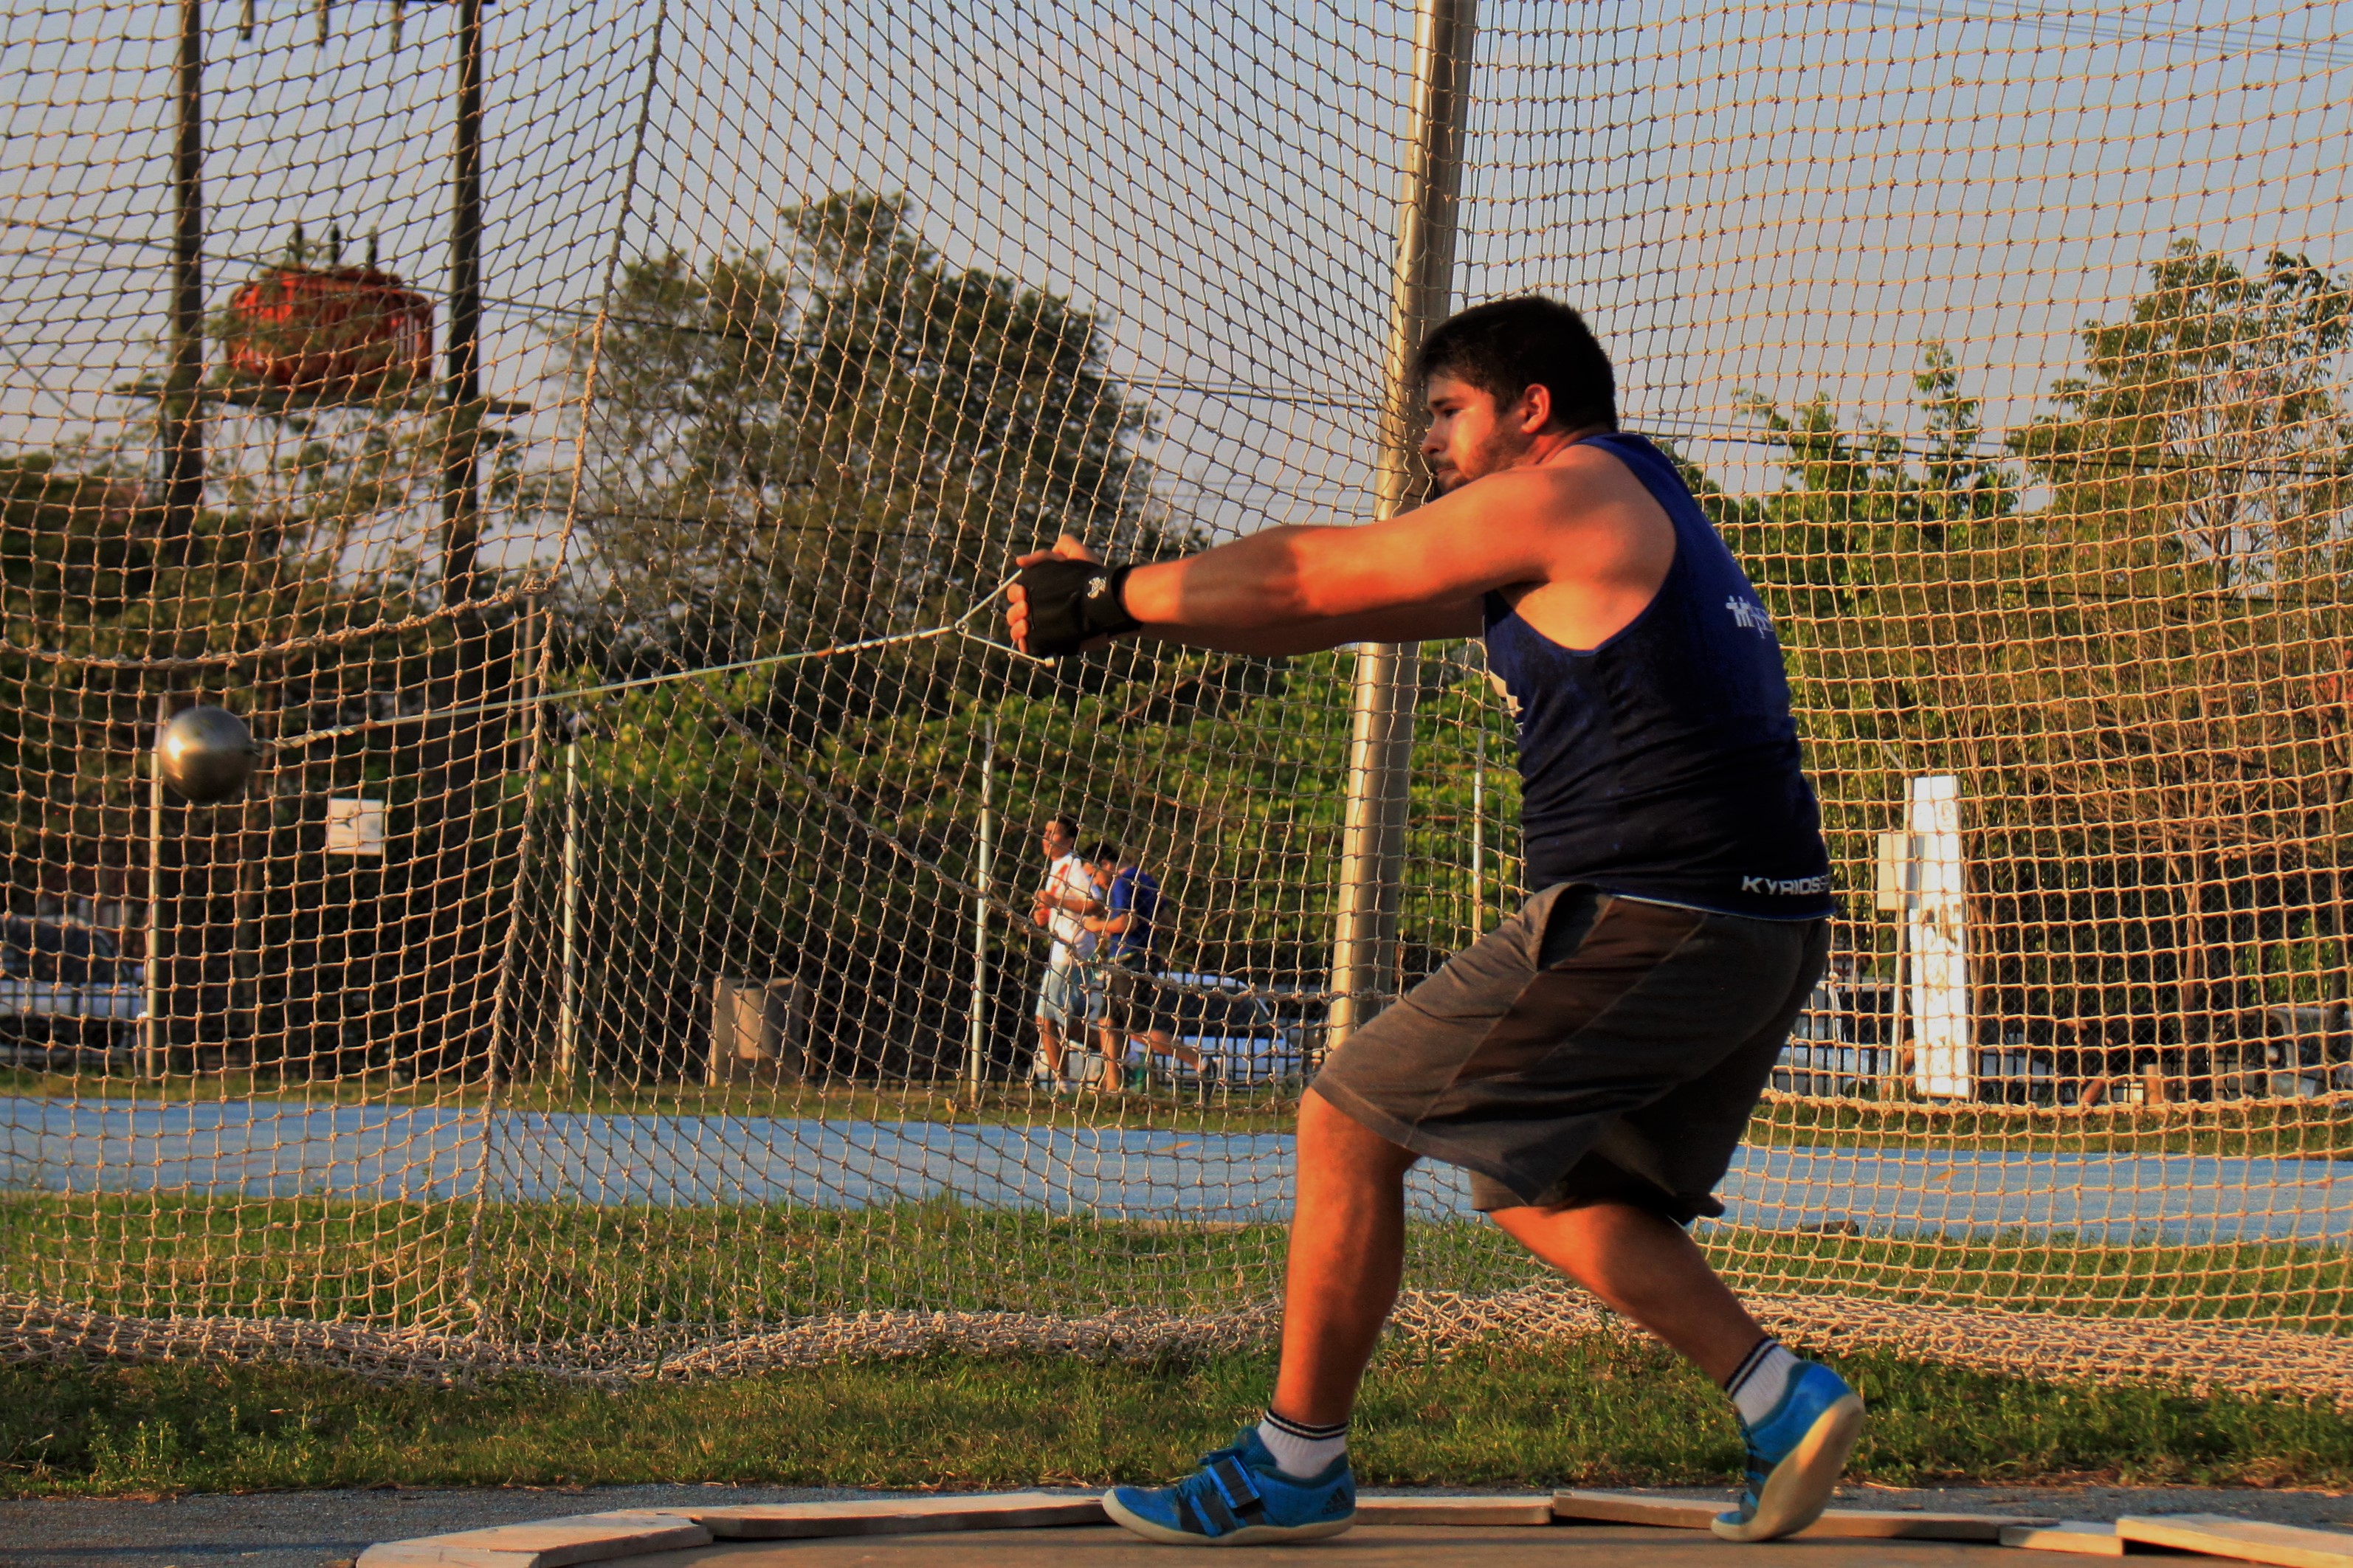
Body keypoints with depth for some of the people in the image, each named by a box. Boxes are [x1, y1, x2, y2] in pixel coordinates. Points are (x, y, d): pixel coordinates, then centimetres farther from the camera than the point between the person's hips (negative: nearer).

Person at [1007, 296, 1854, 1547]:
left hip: (1644, 916, -10)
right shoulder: (1623, 525, 24)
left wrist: (1112, 599, 11)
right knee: (1536, 1187, 22)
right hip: (1762, 931, 10)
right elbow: (1337, 603, 24)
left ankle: (1296, 1462, 5)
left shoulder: (1565, 496, -5)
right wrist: (1124, 601, 22)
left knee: (1347, 1123, -1)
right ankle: (1779, 1394, 10)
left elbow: (1310, 577, 0)